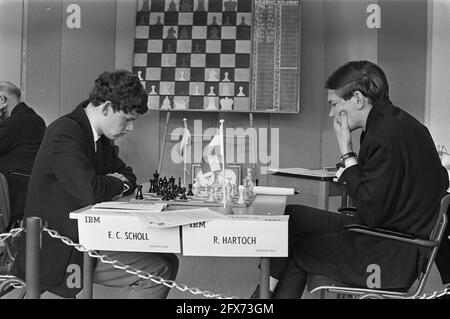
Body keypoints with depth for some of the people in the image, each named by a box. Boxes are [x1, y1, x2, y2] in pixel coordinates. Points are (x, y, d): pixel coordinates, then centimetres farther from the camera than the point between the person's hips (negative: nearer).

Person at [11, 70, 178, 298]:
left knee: (167, 261, 3)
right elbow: (90, 192, -30)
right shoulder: (65, 132, -19)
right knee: (158, 273, -16)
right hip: (58, 253, -9)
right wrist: (118, 184, -8)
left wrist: (113, 184, -5)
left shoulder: (101, 138, 10)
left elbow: (127, 175, 19)